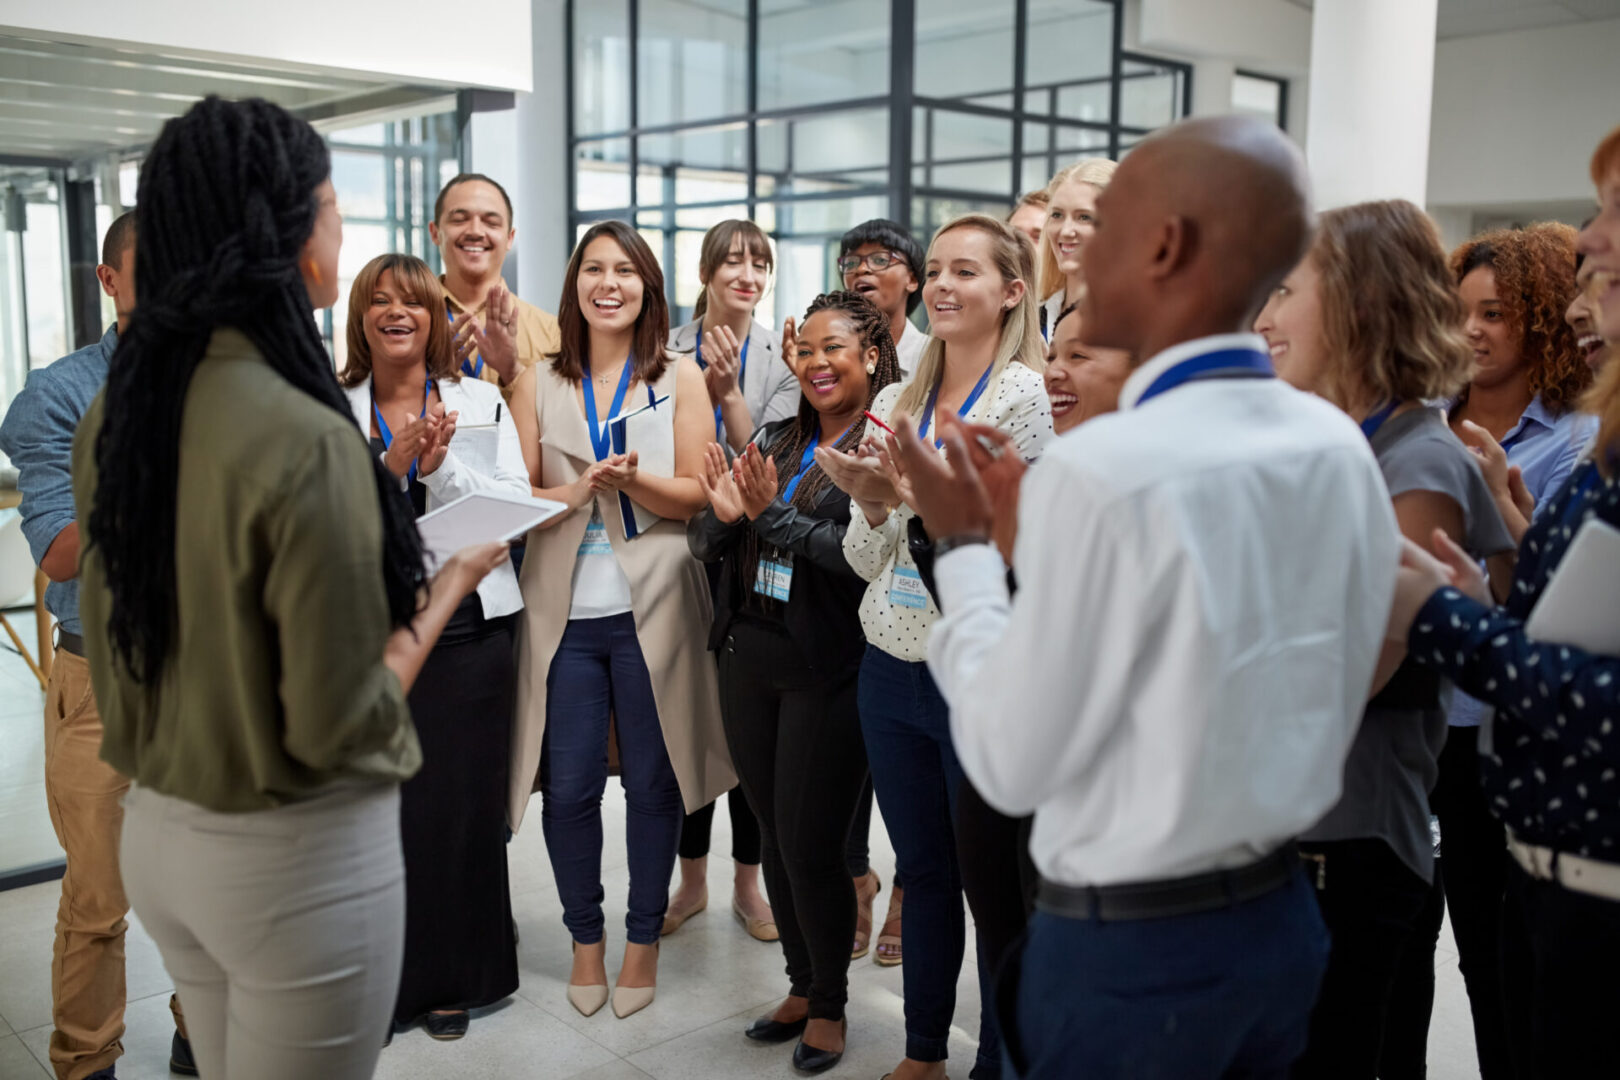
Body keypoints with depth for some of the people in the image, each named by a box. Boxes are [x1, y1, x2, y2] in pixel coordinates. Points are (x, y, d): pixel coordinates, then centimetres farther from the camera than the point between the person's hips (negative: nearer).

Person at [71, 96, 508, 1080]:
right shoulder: (309, 443, -25)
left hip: (159, 833, 7)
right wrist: (451, 584, -8)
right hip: (295, 860, -7)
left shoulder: (116, 415, -2)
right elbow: (341, 729, -20)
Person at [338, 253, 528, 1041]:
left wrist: (440, 467, -15)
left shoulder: (481, 403, 6)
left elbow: (516, 507, -2)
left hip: (467, 628, 0)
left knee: (462, 805, 5)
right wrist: (390, 465, -16)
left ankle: (454, 980, 22)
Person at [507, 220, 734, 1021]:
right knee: (569, 786, 5)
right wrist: (576, 492, -16)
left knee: (652, 782, 6)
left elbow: (697, 496, -1)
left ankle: (644, 939, 25)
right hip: (564, 606, 1)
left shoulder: (681, 377, 4)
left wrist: (633, 481, -19)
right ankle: (585, 938, 26)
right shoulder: (538, 383, 8)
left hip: (651, 606, -1)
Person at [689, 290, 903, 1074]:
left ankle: (830, 1005, 23)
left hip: (828, 671, -6)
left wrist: (773, 515, -20)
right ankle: (801, 986, 33)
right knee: (773, 835, 15)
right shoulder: (772, 440, 10)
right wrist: (723, 515, -12)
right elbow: (704, 545, 9)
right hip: (750, 658, 6)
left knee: (809, 846, 1)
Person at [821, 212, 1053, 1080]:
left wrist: (907, 494, -20)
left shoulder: (1021, 395, -9)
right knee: (921, 871, 18)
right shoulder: (895, 403, 9)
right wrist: (869, 503, -11)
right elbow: (867, 560, 9)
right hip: (893, 671, 6)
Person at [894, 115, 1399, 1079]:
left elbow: (1011, 763, -16)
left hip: (1128, 948, -6)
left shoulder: (1104, 470, -24)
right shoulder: (1341, 449, -3)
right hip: (1284, 921, 6)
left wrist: (964, 545, -4)